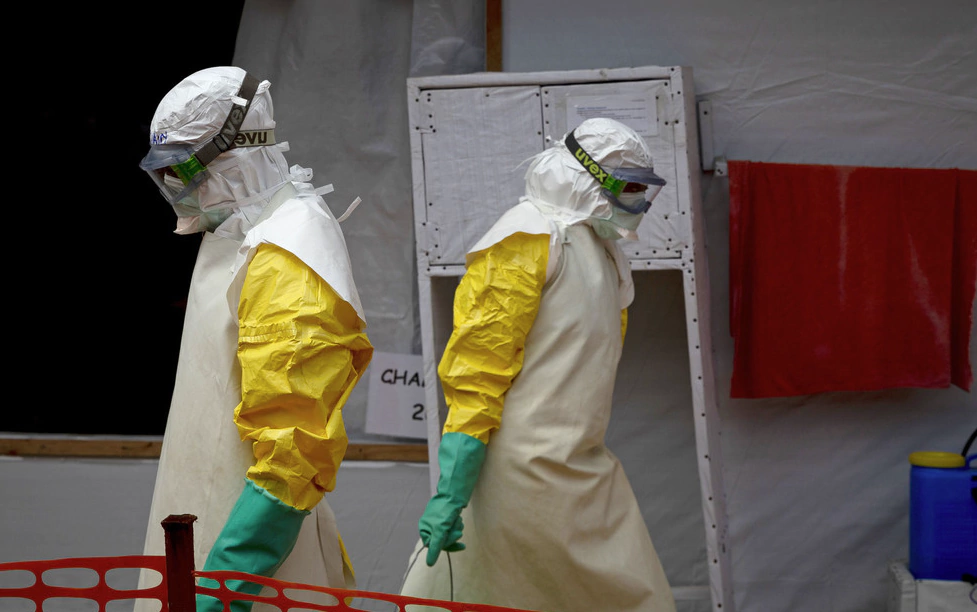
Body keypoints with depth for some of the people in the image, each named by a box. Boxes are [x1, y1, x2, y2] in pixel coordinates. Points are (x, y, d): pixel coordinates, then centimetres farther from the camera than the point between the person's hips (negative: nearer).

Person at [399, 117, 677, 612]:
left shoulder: (602, 253, 19)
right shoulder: (528, 238, -10)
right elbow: (476, 370, -17)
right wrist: (451, 489, -23)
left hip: (585, 477, 9)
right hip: (522, 473, -9)